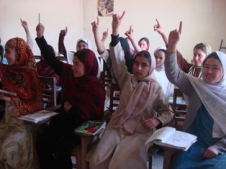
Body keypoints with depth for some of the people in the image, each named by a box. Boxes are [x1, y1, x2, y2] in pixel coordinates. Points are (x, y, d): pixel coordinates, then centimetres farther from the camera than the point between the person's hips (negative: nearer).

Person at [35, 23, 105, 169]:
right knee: (42, 141, -14)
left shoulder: (95, 86, -16)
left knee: (61, 147, -27)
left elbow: (95, 113, -17)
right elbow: (52, 60, 4)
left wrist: (72, 110, -13)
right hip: (66, 119, 6)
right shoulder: (69, 73, 0)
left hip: (82, 124, -6)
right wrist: (40, 37, -1)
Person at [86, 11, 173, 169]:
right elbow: (118, 59, -6)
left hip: (141, 132, -2)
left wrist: (157, 120, -16)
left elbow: (167, 112, 8)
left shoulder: (156, 88, 1)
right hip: (118, 128, 2)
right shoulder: (127, 79, 6)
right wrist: (115, 30, -16)